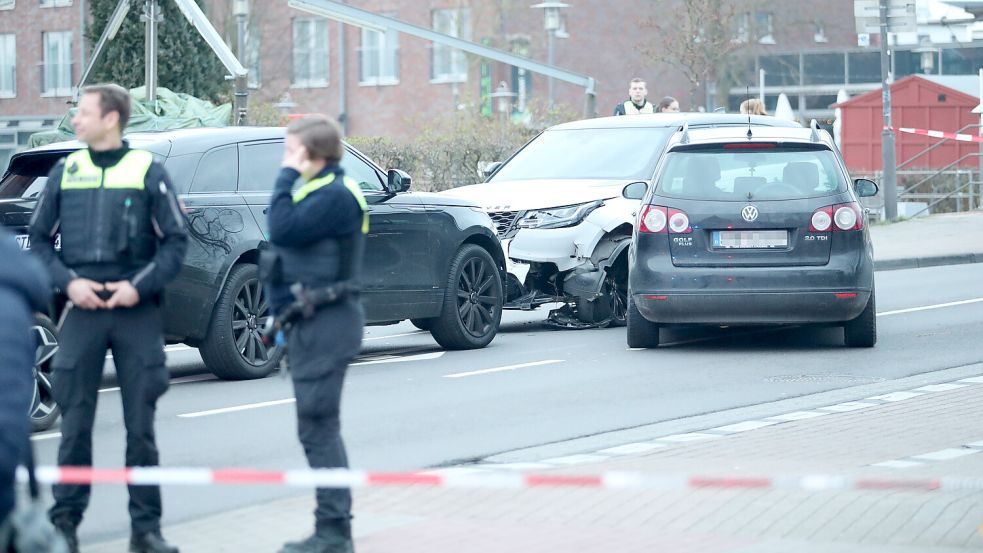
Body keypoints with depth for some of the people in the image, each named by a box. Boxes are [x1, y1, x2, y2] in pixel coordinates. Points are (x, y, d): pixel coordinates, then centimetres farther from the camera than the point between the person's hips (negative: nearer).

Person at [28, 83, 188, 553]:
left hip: (137, 312, -2)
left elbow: (175, 240, 1)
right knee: (75, 422, 1)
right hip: (82, 311, 2)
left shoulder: (148, 171, 2)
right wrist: (68, 281, -5)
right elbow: (40, 238, 11)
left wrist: (140, 286, -11)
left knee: (141, 426, 2)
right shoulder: (66, 172, 9)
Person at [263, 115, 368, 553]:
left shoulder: (334, 195, -14)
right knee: (318, 428, 13)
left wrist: (287, 175, -15)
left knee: (318, 427, -10)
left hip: (326, 323, -11)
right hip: (312, 323, 11)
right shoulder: (319, 191, 18)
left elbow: (283, 229, -23)